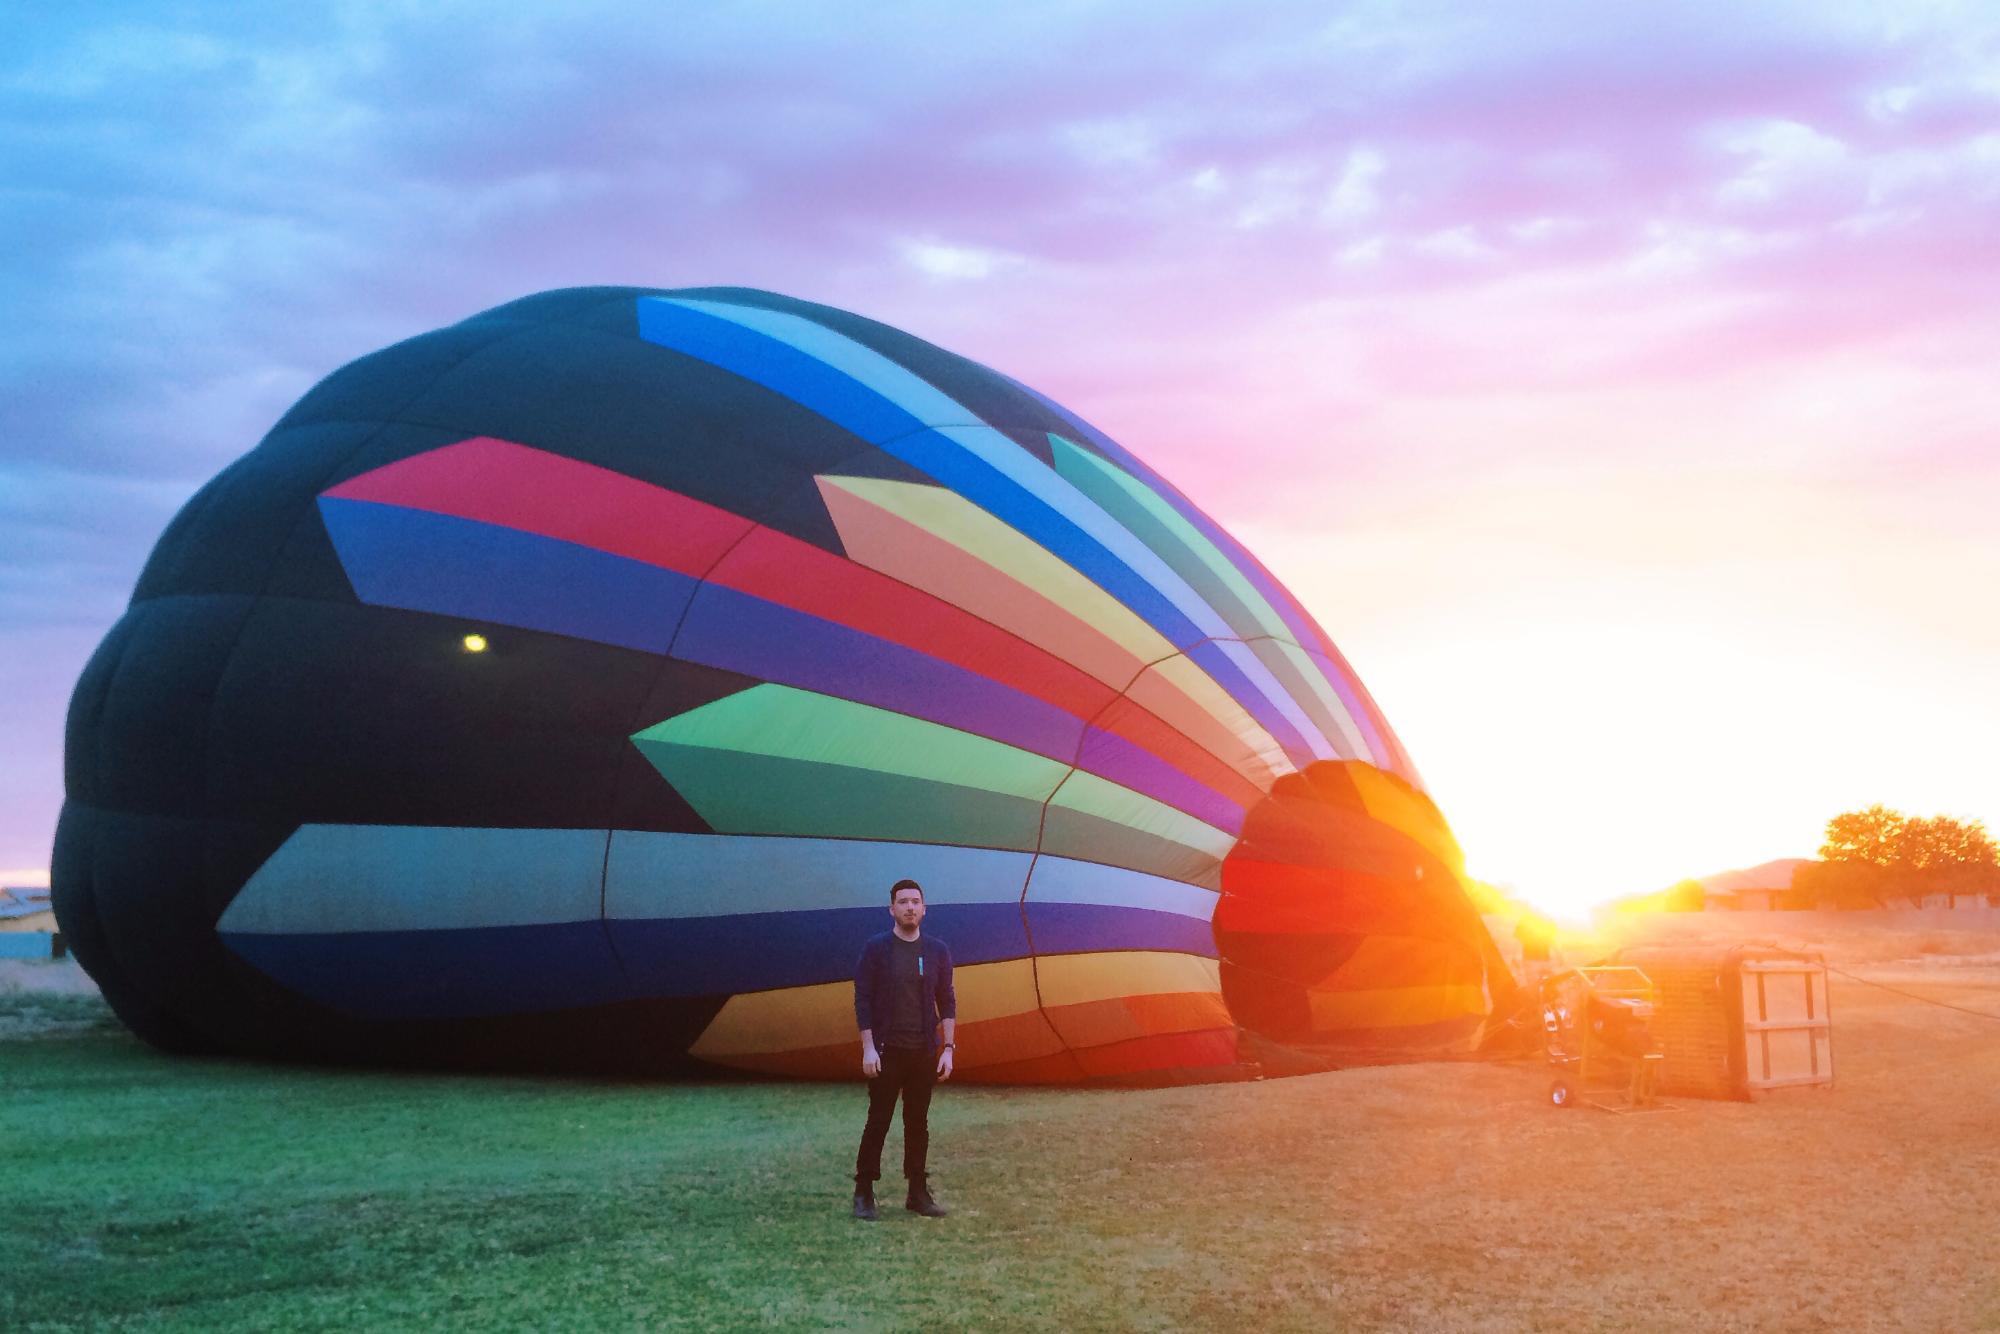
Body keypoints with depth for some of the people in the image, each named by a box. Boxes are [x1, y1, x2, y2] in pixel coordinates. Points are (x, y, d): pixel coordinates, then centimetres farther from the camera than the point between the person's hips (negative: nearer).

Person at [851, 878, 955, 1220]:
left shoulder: (937, 951, 6)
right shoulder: (875, 949, -3)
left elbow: (947, 1002, 7)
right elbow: (862, 1001, -5)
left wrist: (948, 1048, -1)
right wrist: (868, 1048, -11)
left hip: (924, 1051, 3)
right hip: (886, 1051, -3)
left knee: (918, 1124, 8)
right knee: (877, 1122, 0)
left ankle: (918, 1193, 14)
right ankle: (863, 1194, 7)